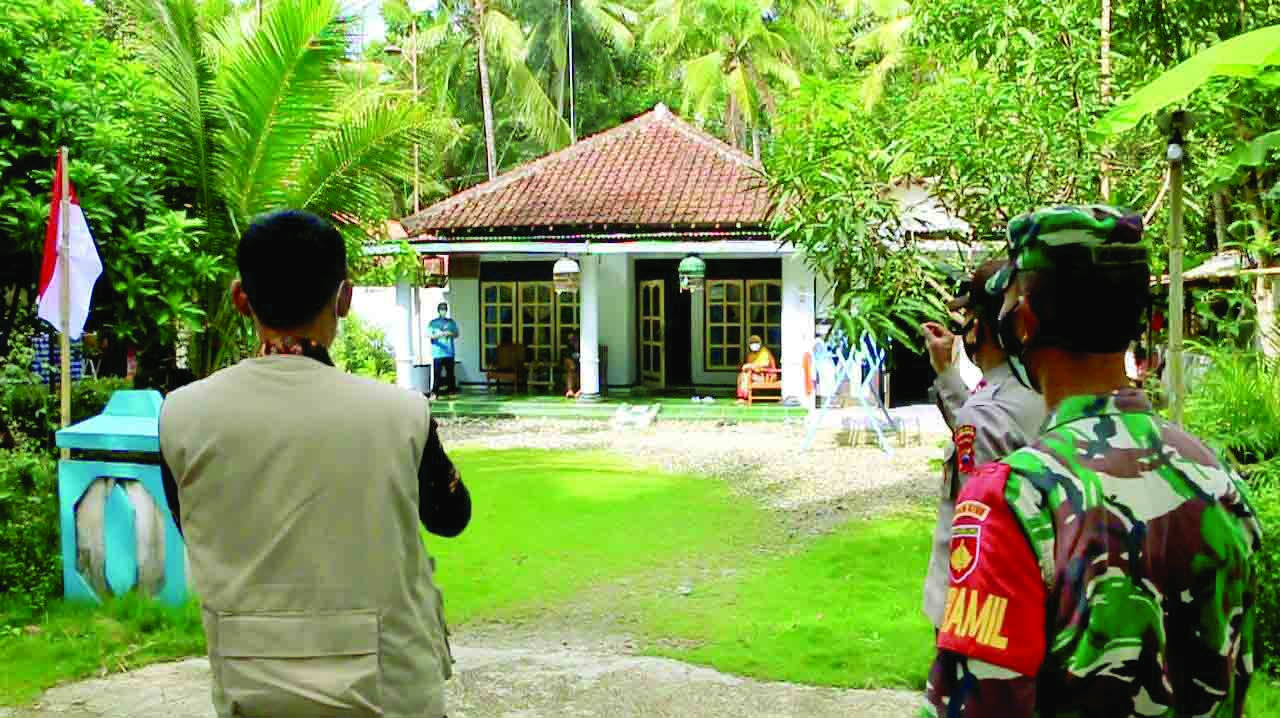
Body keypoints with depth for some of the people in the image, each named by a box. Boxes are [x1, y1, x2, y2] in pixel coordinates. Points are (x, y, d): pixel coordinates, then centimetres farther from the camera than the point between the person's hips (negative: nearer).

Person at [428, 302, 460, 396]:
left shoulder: (451, 322, 13)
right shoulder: (433, 323, 5)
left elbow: (456, 334, 14)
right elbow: (429, 334, -5)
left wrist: (450, 334, -8)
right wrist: (439, 335, -20)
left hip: (449, 352, 3)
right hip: (437, 352, -3)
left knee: (450, 372, 4)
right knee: (437, 374, -8)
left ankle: (451, 390, 11)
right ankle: (434, 391, -4)